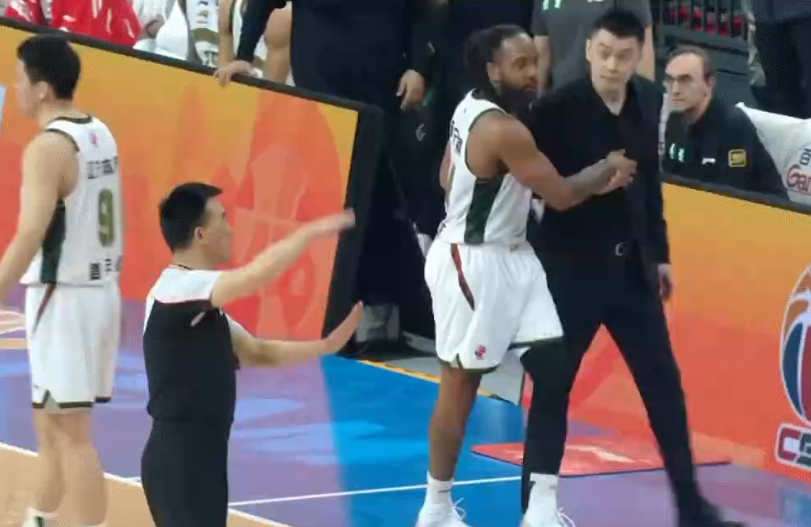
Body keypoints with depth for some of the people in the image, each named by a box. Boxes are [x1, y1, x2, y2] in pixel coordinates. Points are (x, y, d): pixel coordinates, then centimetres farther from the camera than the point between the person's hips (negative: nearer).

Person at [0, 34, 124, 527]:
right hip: (100, 289, 9)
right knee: (52, 421, 20)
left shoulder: (48, 146, -17)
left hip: (64, 297, -9)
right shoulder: (101, 134, 10)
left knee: (72, 431, -6)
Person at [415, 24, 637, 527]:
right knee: (462, 382, 2)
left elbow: (448, 178, 15)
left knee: (552, 367, 5)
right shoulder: (503, 130, -24)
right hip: (472, 262, -9)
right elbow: (561, 195, -18)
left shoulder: (472, 108, 4)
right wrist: (608, 168, -1)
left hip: (512, 255, 9)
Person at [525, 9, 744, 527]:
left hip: (632, 264, 5)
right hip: (572, 266, -5)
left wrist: (659, 252, 15)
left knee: (664, 383, 6)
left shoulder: (650, 100, 1)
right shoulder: (557, 109, -16)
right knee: (554, 383, 1)